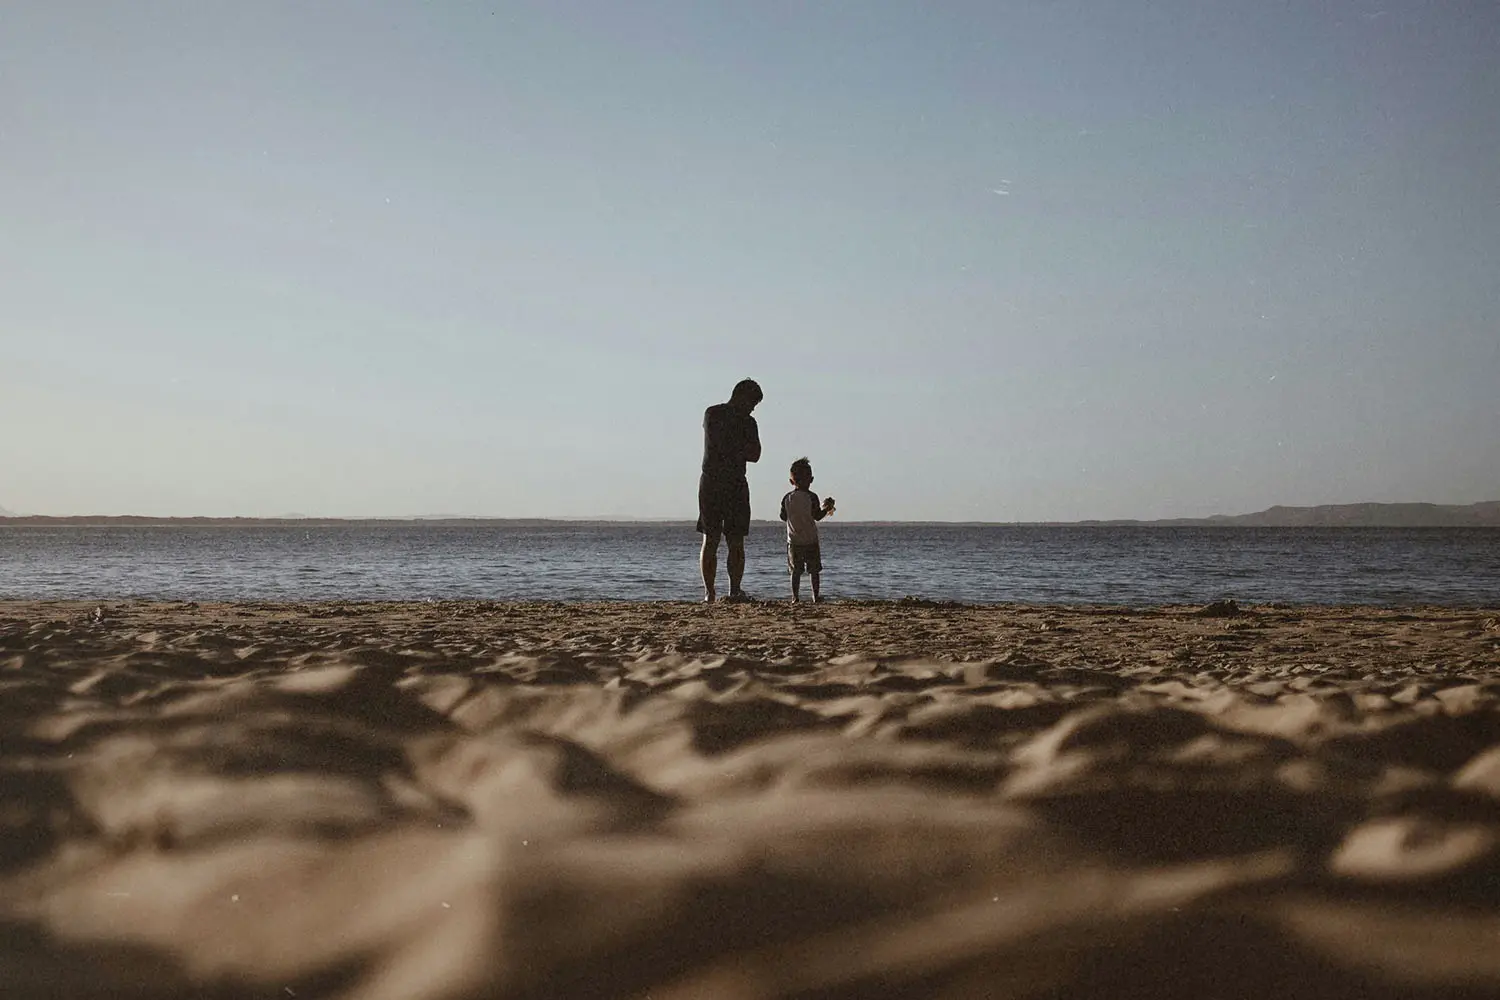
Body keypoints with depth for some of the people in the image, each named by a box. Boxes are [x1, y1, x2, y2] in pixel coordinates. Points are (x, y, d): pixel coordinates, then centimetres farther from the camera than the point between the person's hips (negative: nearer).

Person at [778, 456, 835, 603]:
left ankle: (795, 597, -1)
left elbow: (783, 517, 8)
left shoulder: (787, 498, 0)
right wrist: (827, 508, 7)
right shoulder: (811, 497, -10)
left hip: (793, 540, 2)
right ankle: (816, 596, 7)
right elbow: (817, 516, -8)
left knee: (795, 570, 5)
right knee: (814, 570, 6)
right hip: (810, 541, -2)